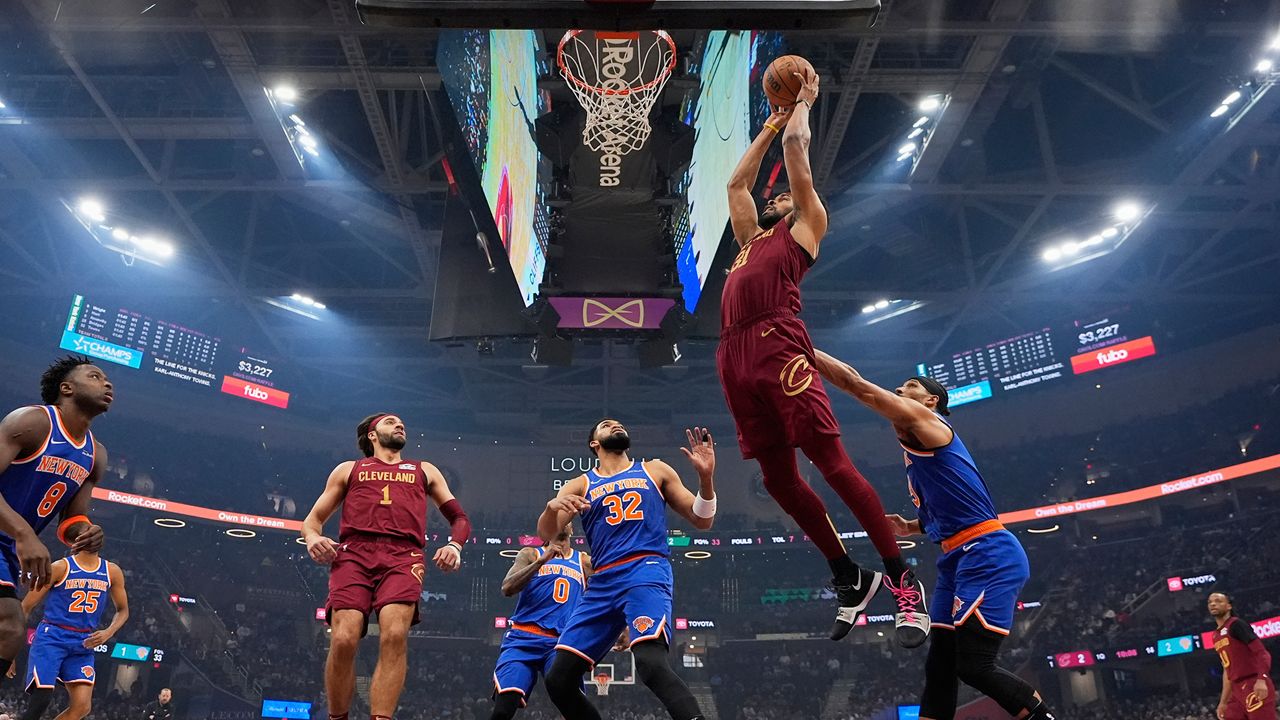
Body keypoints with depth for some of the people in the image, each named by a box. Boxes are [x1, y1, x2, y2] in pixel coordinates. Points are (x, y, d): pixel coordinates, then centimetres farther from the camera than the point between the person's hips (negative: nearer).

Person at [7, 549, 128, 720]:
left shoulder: (112, 572, 5)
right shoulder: (60, 567, -5)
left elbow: (123, 610, 15)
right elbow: (25, 607, -2)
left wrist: (108, 633, -5)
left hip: (84, 643, 3)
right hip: (52, 637, -3)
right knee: (41, 699, -17)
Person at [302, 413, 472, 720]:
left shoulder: (424, 471, 31)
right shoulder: (348, 469, 29)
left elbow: (459, 517, 26)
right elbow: (314, 518, 24)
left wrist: (455, 545, 3)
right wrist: (312, 538, -1)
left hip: (403, 556, 0)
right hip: (354, 553, 0)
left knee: (394, 635, -26)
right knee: (343, 641, -20)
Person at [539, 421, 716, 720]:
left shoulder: (655, 471, 17)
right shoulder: (580, 485, 17)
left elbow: (702, 521, 14)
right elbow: (546, 533, 3)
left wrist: (706, 477, -4)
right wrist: (552, 506, -21)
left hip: (646, 573, -3)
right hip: (602, 584, 4)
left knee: (651, 663, -30)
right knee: (559, 679, -1)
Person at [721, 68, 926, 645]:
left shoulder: (806, 227, 17)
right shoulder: (752, 236, 33)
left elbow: (797, 150, 16)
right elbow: (737, 181, 41)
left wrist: (803, 103, 33)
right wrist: (771, 121, 48)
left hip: (779, 348, -7)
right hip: (735, 359, 7)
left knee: (832, 463, -11)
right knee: (778, 479, 4)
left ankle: (903, 581, -4)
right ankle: (849, 579, 16)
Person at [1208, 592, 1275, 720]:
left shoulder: (1236, 624, -5)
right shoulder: (1216, 636, 20)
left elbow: (1262, 653, -14)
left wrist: (1261, 680, -29)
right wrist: (1223, 701, 21)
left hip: (1255, 687, -9)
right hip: (1237, 690, 9)